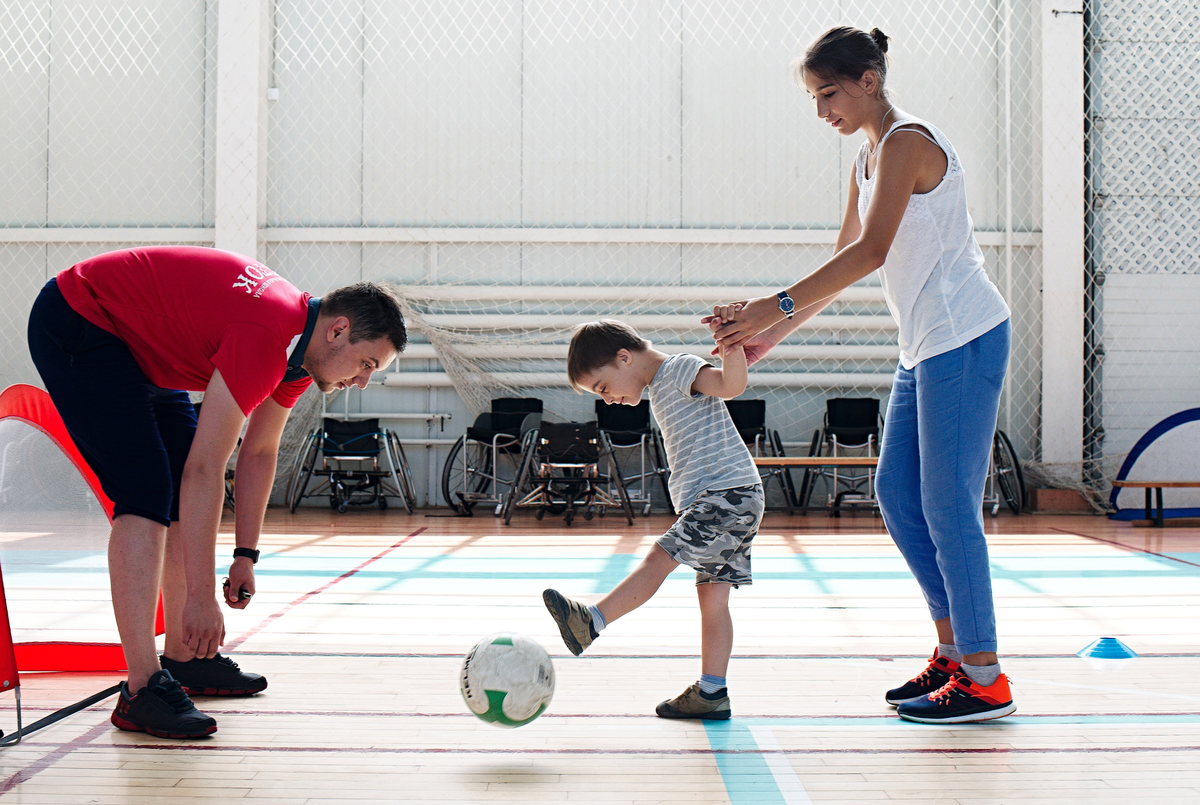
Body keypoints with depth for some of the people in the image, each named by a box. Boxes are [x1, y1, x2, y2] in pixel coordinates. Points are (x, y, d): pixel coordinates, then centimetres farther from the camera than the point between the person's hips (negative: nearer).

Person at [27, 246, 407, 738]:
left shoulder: (303, 345, -1)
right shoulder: (266, 337, -31)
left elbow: (259, 453, 11)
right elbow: (205, 471, -32)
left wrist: (246, 556, 12)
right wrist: (202, 597, -30)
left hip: (137, 346, 10)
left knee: (181, 493, 10)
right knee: (146, 494, -20)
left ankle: (182, 657, 20)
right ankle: (142, 689, -20)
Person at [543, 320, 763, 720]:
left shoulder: (679, 369, -7)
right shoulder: (661, 390, 23)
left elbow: (731, 384, -25)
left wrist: (732, 346, -41)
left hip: (729, 492, -10)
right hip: (723, 500, 10)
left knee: (659, 557, -14)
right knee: (713, 595, 6)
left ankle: (591, 622, -14)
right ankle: (711, 693, 6)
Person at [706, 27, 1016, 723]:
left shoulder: (909, 141, -12)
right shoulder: (869, 161, 17)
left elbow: (871, 251, -23)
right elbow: (843, 266, 18)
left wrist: (778, 305, -24)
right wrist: (771, 336, 12)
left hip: (964, 338, -10)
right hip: (925, 347, 10)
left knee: (947, 506, -7)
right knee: (898, 495, 10)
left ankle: (985, 680, 2)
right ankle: (954, 650, 20)